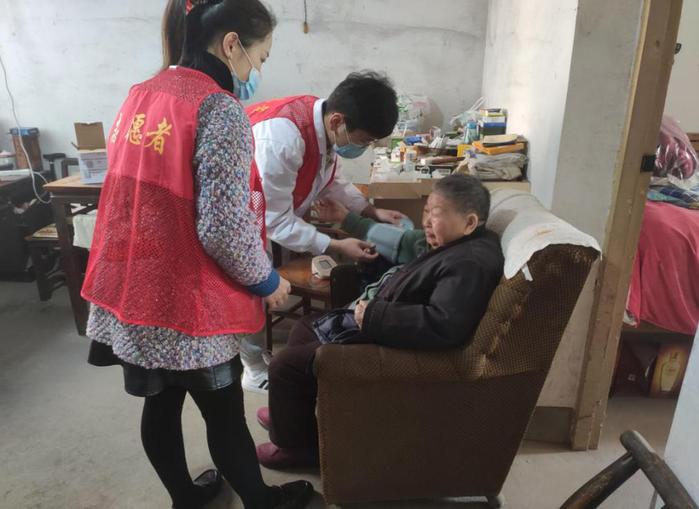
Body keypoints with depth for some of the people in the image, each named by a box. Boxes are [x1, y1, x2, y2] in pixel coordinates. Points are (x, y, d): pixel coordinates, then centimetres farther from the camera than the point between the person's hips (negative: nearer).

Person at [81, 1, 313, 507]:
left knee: (161, 404, 22)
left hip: (132, 287, 8)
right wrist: (267, 280, -6)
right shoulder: (220, 109, -18)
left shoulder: (140, 96, 7)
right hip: (187, 300, -7)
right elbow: (223, 228, -24)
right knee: (224, 413, 13)